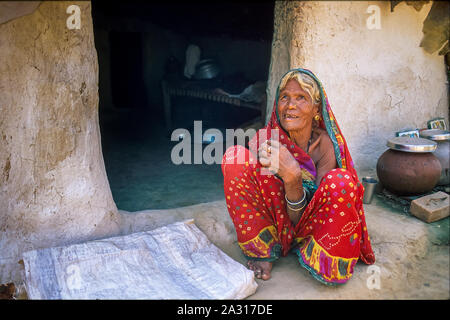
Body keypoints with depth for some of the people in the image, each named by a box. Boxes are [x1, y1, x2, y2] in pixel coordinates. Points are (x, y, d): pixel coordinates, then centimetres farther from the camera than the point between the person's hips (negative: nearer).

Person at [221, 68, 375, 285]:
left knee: (341, 181, -31)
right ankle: (263, 252, -10)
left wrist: (292, 177, -38)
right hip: (275, 223, 1)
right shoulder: (263, 141, -16)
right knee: (235, 156, -23)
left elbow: (305, 216, -18)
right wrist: (291, 177, -34)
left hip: (308, 227, -1)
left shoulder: (326, 145, -16)